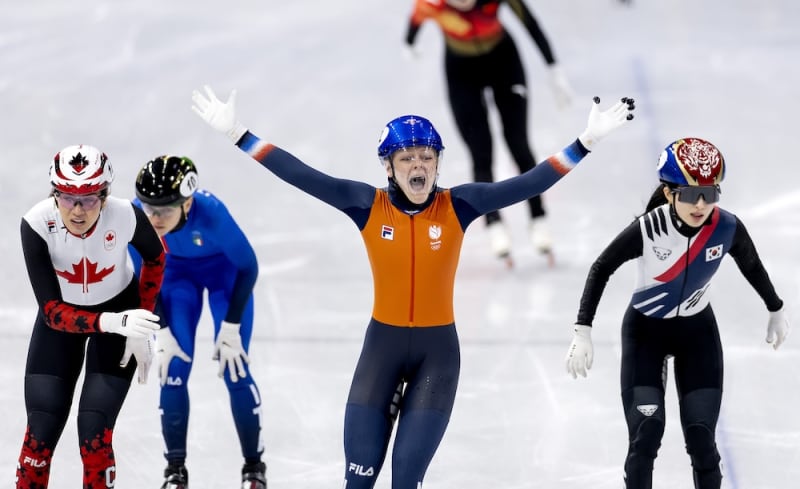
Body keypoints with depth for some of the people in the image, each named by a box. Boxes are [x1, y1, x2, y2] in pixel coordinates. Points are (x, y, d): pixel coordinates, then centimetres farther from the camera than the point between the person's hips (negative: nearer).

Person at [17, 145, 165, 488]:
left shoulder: (125, 216, -30)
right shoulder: (36, 224, -31)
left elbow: (155, 256, -5)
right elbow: (53, 312, -30)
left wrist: (142, 321, -7)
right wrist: (113, 323, -44)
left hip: (120, 310, -1)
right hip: (62, 317, 1)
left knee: (94, 433, -10)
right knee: (40, 432, -4)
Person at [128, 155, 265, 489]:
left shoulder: (210, 213, -41)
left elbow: (248, 267, -24)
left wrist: (231, 327, -21)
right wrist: (162, 332, -14)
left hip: (226, 270, -3)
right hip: (177, 270, 3)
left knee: (233, 368, -8)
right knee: (173, 367, -7)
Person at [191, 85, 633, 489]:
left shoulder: (457, 206, -8)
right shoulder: (367, 206, -8)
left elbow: (528, 185, -12)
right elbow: (302, 175, -11)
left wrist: (588, 140, -18)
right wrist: (237, 134, -16)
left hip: (438, 350, -1)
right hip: (382, 344, 1)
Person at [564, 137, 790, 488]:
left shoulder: (728, 228, -20)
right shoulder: (648, 229, -29)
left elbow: (752, 267, 2)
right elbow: (601, 269, -13)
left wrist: (776, 311, 17)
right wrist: (583, 331, -16)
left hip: (698, 332, 2)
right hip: (645, 331, -2)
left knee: (701, 438, -4)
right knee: (646, 435, -12)